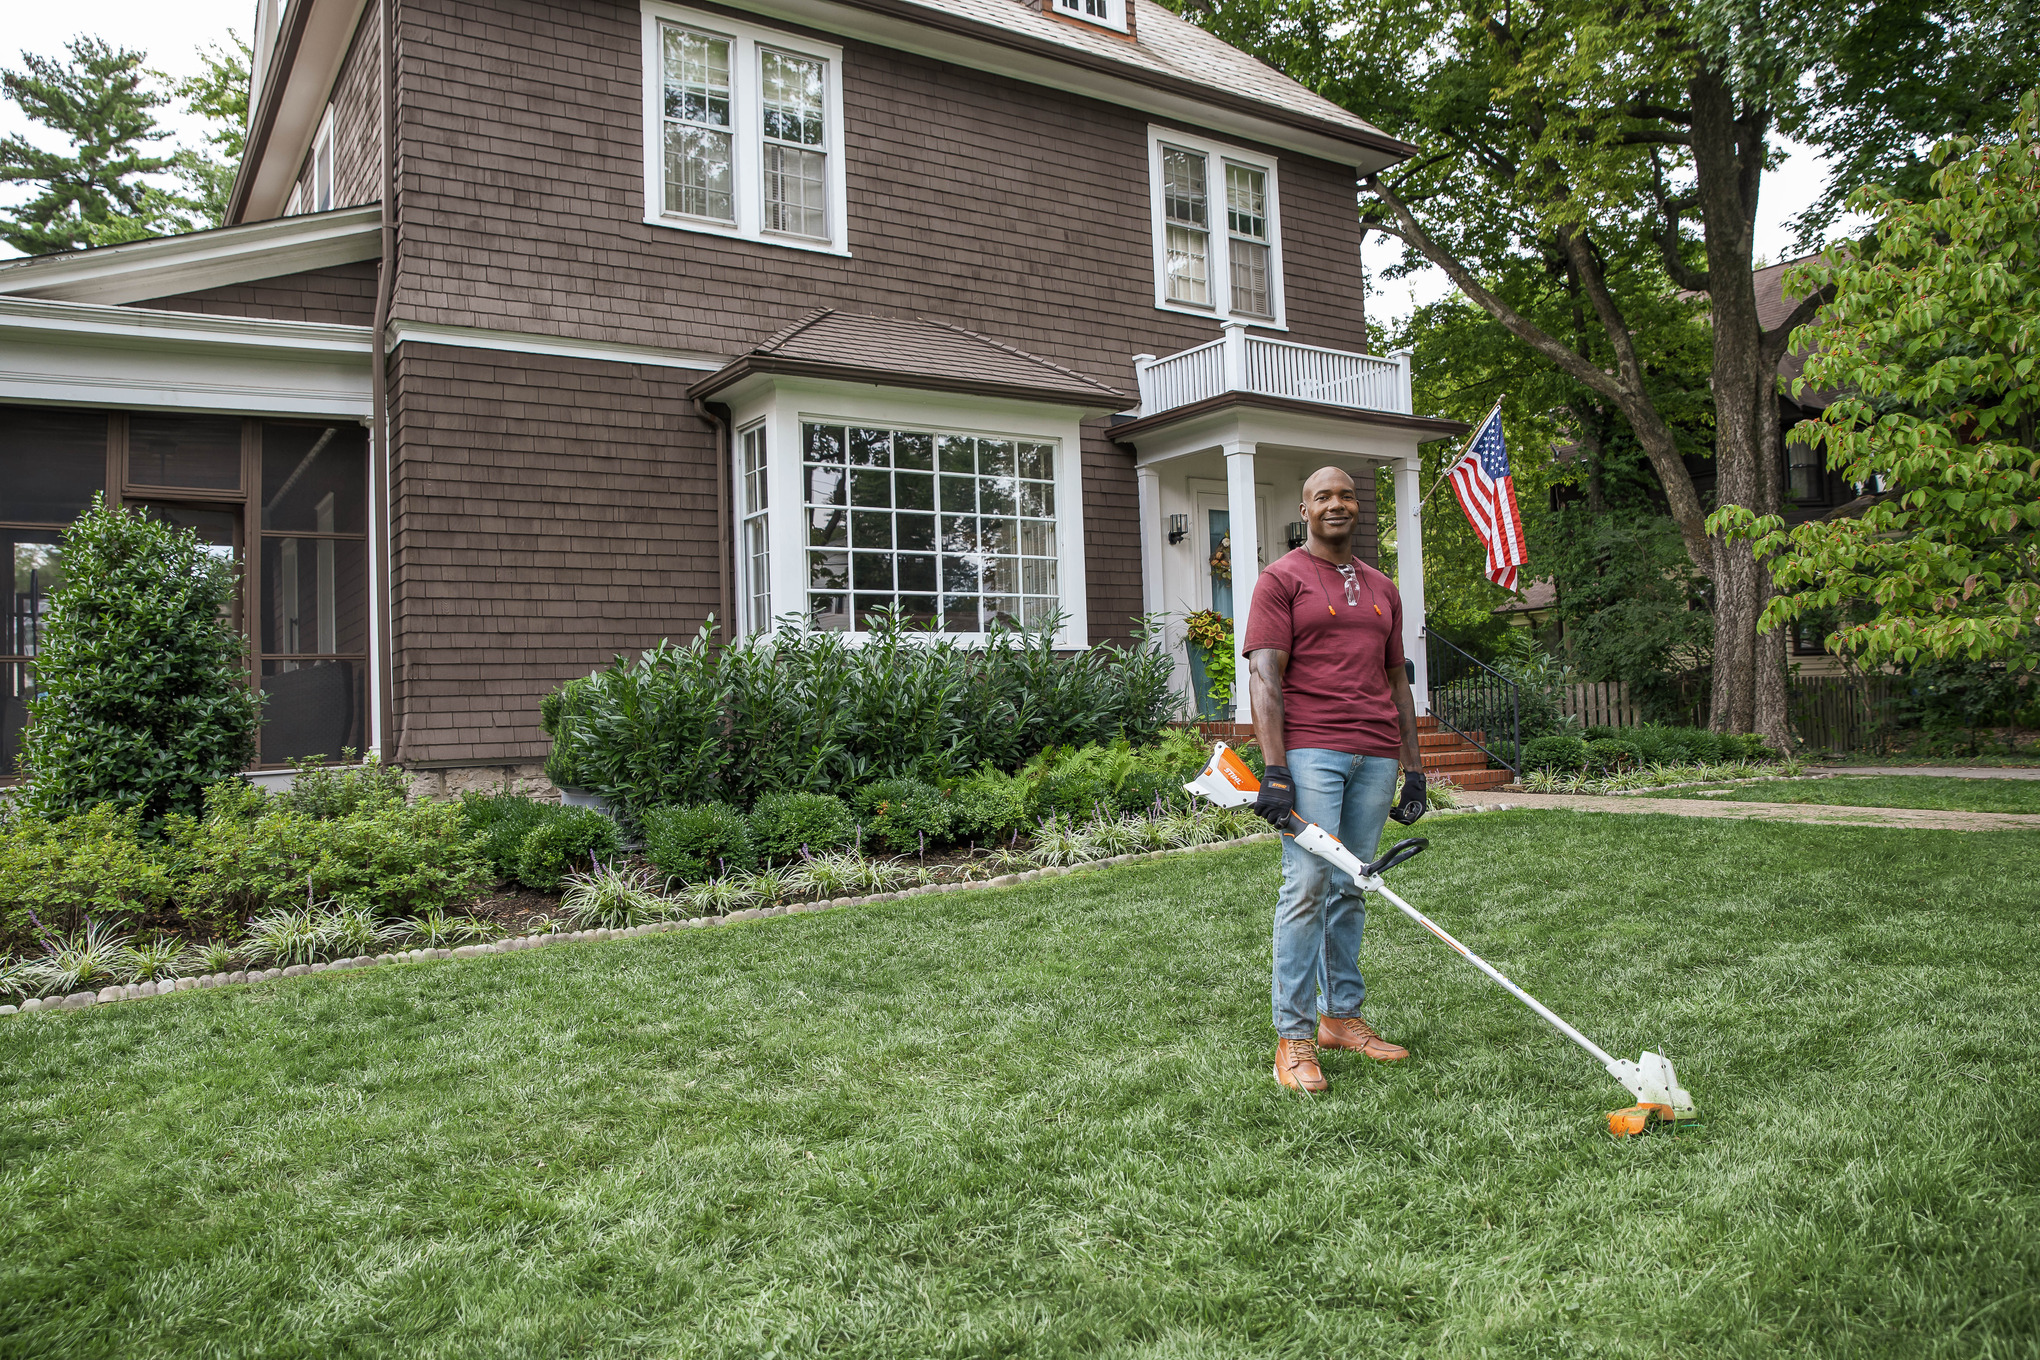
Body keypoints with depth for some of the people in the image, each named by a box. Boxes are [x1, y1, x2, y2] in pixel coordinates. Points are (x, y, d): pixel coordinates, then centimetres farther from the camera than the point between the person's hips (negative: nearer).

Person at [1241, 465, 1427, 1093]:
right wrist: (1274, 769, -17)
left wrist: (1413, 768, 15)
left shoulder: (1382, 589, 20)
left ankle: (1340, 1015, 20)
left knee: (1350, 888, 9)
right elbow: (1264, 676, -7)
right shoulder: (1282, 578, 2)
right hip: (1310, 749, -5)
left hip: (1376, 753, 6)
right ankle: (1293, 1035, -3)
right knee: (1308, 885, -9)